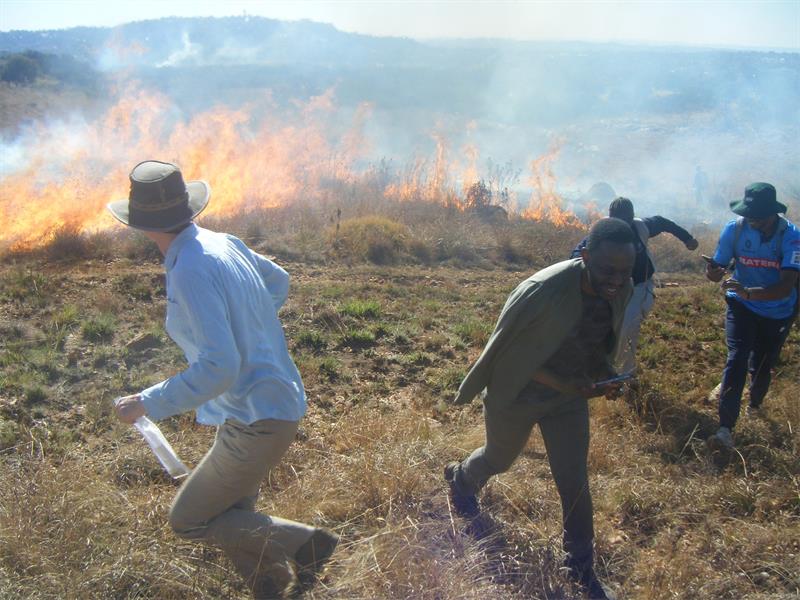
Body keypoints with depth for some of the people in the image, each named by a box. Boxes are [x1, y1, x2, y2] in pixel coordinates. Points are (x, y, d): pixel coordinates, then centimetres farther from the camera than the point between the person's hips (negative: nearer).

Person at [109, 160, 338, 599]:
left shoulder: (191, 272, -25)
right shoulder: (224, 243, 2)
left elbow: (219, 368, -31)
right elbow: (278, 283, 21)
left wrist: (148, 404, -20)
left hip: (258, 422, -9)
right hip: (264, 406, 9)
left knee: (188, 521, 8)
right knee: (230, 517, 22)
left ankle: (306, 542, 9)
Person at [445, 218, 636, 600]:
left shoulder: (620, 290, -14)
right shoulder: (543, 291, -36)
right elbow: (505, 349, -24)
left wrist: (604, 374, -13)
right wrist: (562, 384, -30)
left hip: (571, 396, 4)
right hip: (517, 396, -4)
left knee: (574, 482, 7)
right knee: (499, 460, 22)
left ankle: (581, 568, 28)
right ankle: (460, 480, 57)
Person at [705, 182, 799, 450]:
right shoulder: (735, 229, -20)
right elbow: (717, 267, -12)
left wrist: (748, 291, -52)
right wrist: (713, 271, -37)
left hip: (778, 312, 0)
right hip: (742, 306, 0)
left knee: (762, 365, 14)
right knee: (737, 359, -15)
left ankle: (755, 403, 48)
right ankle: (725, 429, -17)